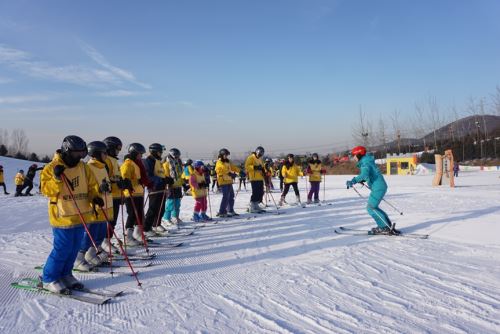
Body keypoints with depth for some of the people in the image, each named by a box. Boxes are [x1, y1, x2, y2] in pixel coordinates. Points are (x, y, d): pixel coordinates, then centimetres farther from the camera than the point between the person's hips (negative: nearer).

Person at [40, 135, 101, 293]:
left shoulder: (83, 167, 9)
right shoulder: (51, 168, -7)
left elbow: (91, 186, 14)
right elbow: (47, 190, -12)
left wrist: (94, 197, -5)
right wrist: (57, 178, -28)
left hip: (80, 216, 6)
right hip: (62, 216, -6)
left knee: (74, 248, 12)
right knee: (62, 249, -4)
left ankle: (65, 274, 29)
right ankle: (49, 279, 13)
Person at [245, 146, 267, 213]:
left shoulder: (260, 159, 21)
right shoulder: (251, 157, -4)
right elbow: (247, 166, -14)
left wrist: (264, 171, 9)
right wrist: (255, 167, -24)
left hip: (260, 178, 9)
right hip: (254, 178, -9)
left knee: (261, 192, 9)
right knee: (255, 192, -12)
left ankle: (256, 206, 20)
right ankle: (251, 207, -5)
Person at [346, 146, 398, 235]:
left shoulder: (365, 163, -15)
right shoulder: (367, 161, 16)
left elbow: (364, 174, -34)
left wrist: (353, 181, -40)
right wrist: (362, 180, 22)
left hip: (378, 188, -10)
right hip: (381, 187, 10)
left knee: (371, 208, -6)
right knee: (373, 207, 16)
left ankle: (384, 227, -3)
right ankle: (388, 225, 20)